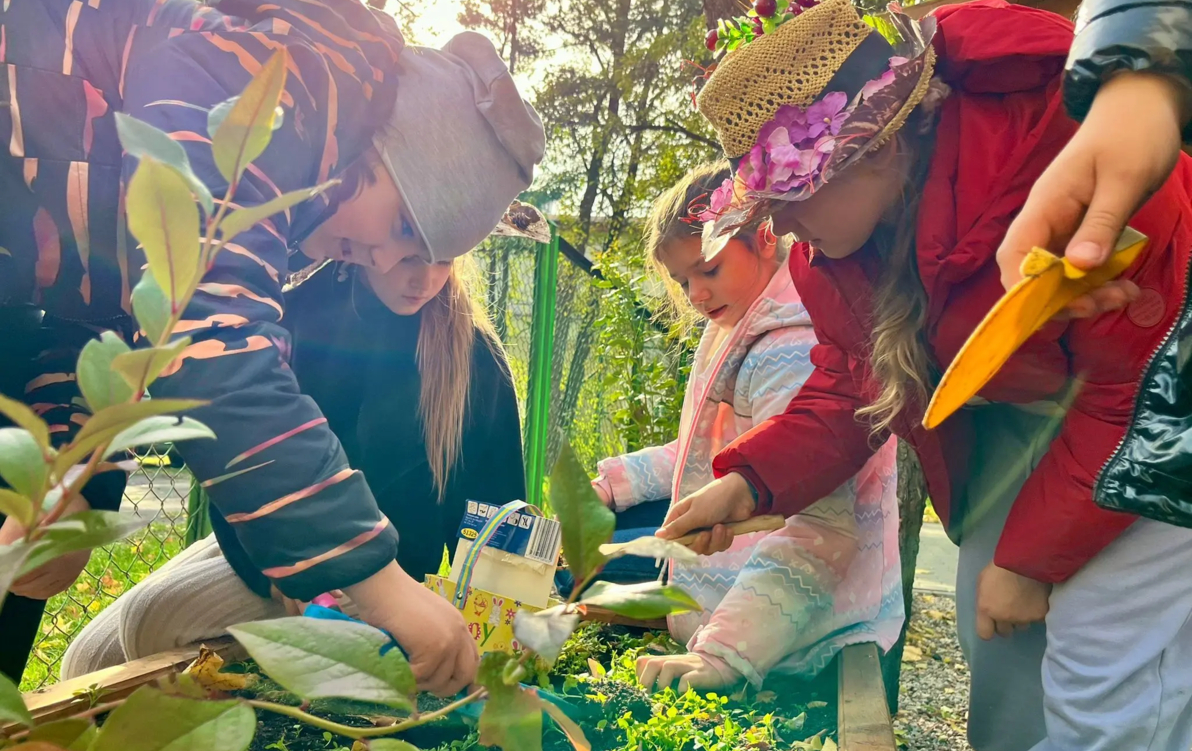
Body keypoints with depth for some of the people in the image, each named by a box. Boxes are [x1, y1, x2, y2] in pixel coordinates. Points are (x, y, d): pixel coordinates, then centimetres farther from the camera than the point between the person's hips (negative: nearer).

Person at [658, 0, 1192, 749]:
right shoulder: (837, 226, -12)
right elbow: (850, 384, -2)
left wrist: (1032, 558, -18)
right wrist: (749, 482, -18)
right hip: (1020, 404, 7)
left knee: (1104, 674, -11)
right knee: (997, 644, 11)